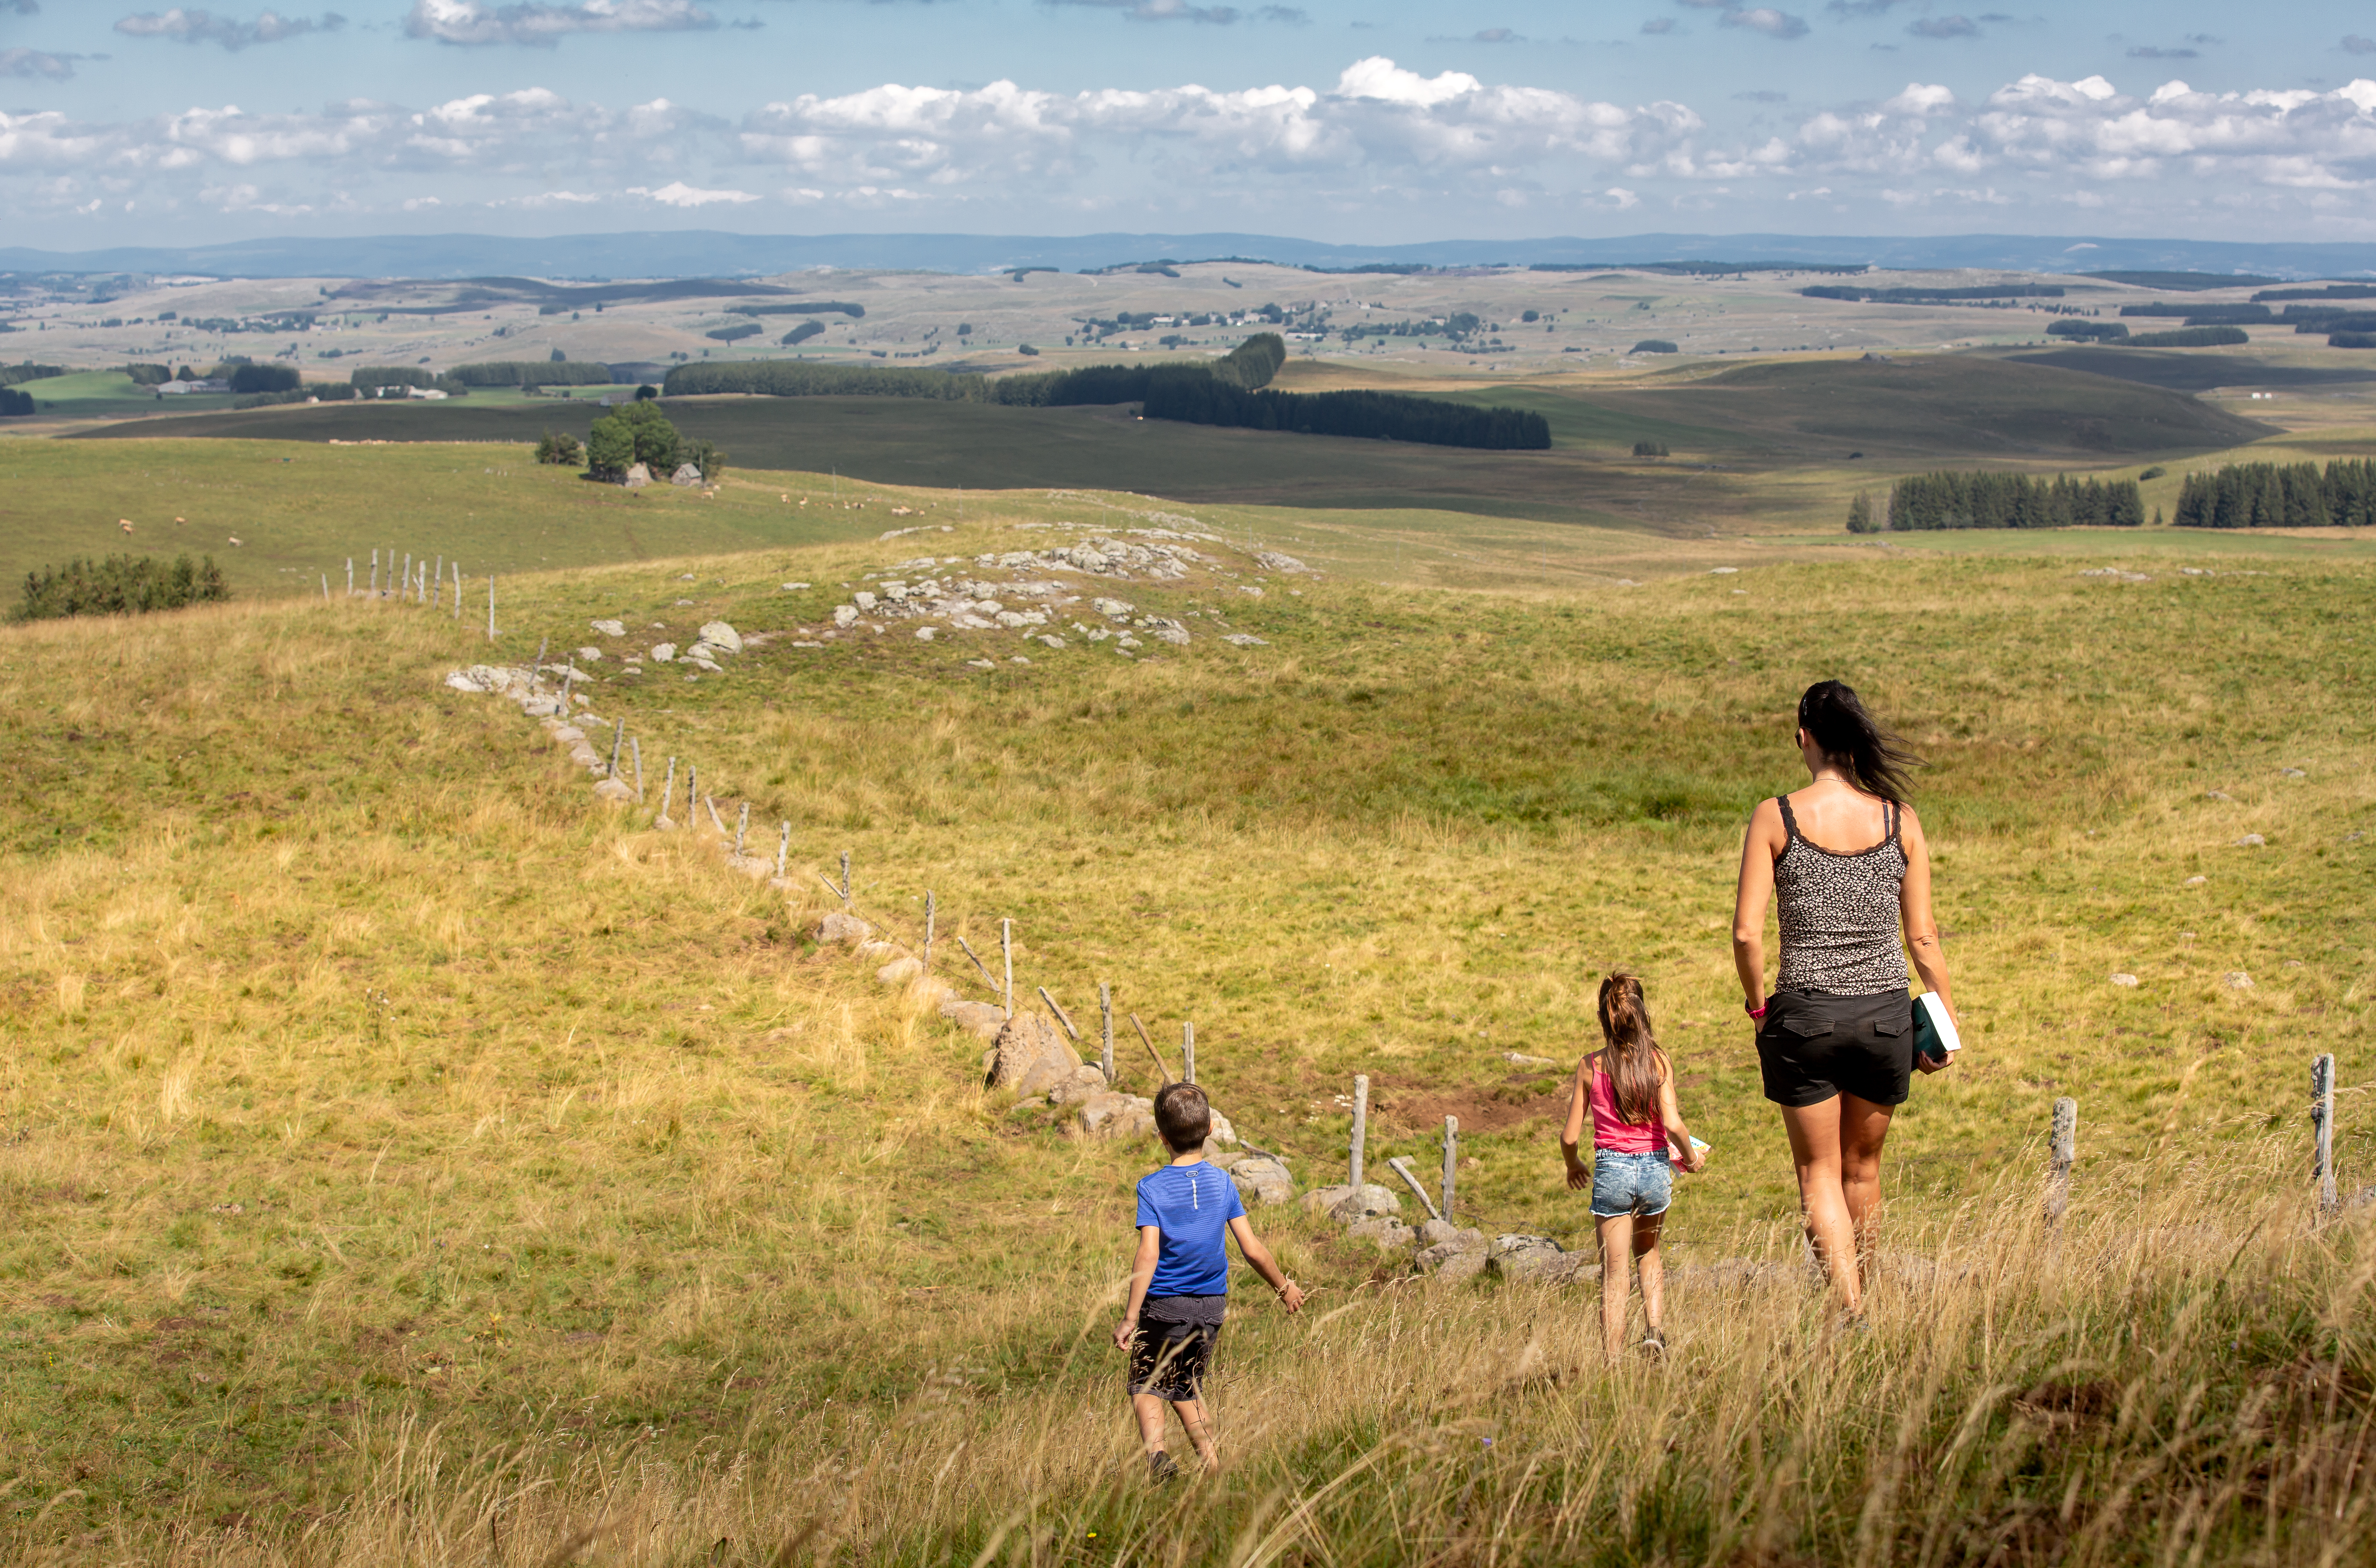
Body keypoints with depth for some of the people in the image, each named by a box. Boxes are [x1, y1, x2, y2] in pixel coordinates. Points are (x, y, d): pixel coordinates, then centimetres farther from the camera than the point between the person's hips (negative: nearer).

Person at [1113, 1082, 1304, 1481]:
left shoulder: (1152, 1187, -11)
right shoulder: (1222, 1182, -1)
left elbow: (1148, 1256, -20)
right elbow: (1253, 1251, -1)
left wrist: (1130, 1318, -20)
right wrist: (1285, 1288, 15)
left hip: (1164, 1305, -4)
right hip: (1212, 1305, 4)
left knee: (1147, 1387, 7)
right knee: (1187, 1388, 19)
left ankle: (1155, 1450, -19)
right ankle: (1213, 1466, 10)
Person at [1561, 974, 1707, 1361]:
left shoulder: (1590, 1067, -3)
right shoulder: (1658, 1062, -5)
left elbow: (1570, 1137, 0)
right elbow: (1673, 1125, -13)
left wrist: (1574, 1166, 21)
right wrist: (1691, 1157, 7)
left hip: (1611, 1171, -1)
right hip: (1655, 1168, 1)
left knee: (1614, 1274, 4)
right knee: (1649, 1253, 27)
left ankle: (1613, 1362, -1)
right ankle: (1655, 1331, 10)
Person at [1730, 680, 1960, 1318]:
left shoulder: (1775, 817, -7)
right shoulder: (1900, 821, -1)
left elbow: (1746, 933, -10)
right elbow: (1923, 936, 1)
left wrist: (1757, 1004, 6)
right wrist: (1946, 1020, 12)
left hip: (1804, 1014, -2)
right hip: (1885, 1012, 2)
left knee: (1818, 1172, 9)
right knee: (1863, 1168, 20)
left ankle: (1850, 1309, -7)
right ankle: (1860, 1297, 33)